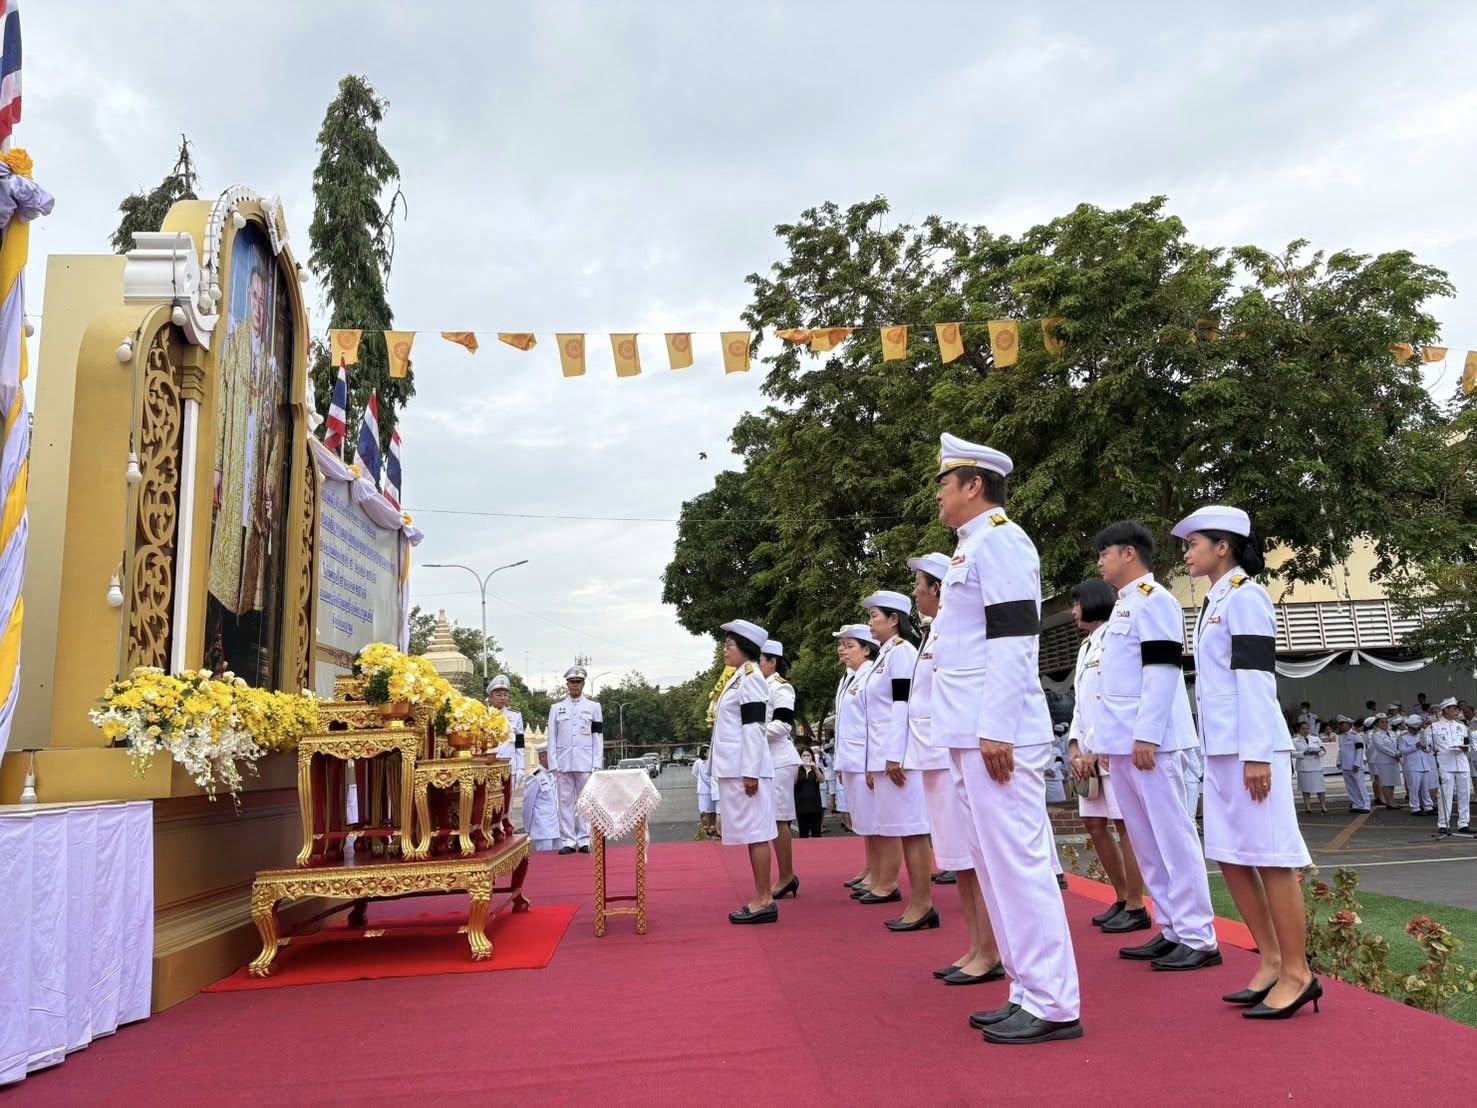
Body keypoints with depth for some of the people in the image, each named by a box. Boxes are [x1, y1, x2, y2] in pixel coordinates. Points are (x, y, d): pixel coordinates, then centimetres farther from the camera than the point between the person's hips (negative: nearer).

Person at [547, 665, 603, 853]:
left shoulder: (594, 707, 8)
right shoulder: (556, 708, 10)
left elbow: (598, 737, 5)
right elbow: (552, 738, 8)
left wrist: (597, 764, -2)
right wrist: (553, 764, 0)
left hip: (585, 762, -1)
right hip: (564, 763, 1)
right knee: (565, 800, 1)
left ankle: (584, 841, 6)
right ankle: (568, 841, 6)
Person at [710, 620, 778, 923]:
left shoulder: (751, 677, -11)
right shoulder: (739, 678, 17)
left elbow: (754, 728, -18)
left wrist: (751, 772, -21)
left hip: (746, 768, -10)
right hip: (735, 768, 10)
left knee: (755, 832, -6)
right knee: (750, 833, 11)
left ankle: (765, 901, -1)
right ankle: (761, 898, 15)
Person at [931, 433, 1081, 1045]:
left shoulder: (998, 539, -10)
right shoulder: (972, 547, 20)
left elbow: (1013, 640, -19)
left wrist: (996, 732, -22)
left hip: (996, 734, -10)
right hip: (973, 735, 10)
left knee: (1016, 862, -5)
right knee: (996, 863, 13)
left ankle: (1052, 1005, 4)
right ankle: (1029, 992, 22)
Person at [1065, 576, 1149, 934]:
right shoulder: (1085, 647, 19)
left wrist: (1094, 749, -15)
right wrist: (1075, 745, 4)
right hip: (1090, 749, 9)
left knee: (1124, 825, -5)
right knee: (1094, 824, 10)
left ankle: (1137, 908, 3)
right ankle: (1122, 899, 21)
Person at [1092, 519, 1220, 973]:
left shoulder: (1154, 600, -9)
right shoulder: (1124, 605, 19)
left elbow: (1162, 672, -17)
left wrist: (1146, 736, -21)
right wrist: (1109, 740, 19)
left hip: (1148, 741, -10)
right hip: (1123, 742, 10)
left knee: (1173, 836, -4)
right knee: (1146, 841, 12)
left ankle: (1199, 939, 2)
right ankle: (1172, 930, 20)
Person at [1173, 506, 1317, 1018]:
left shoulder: (1245, 597, -9)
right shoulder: (1215, 602, 17)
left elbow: (1254, 677, -16)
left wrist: (1256, 755, -19)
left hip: (1250, 747, -9)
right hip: (1221, 748, 9)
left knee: (1270, 856, -3)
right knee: (1231, 857, 10)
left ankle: (1297, 973, 6)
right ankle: (1272, 962, 20)